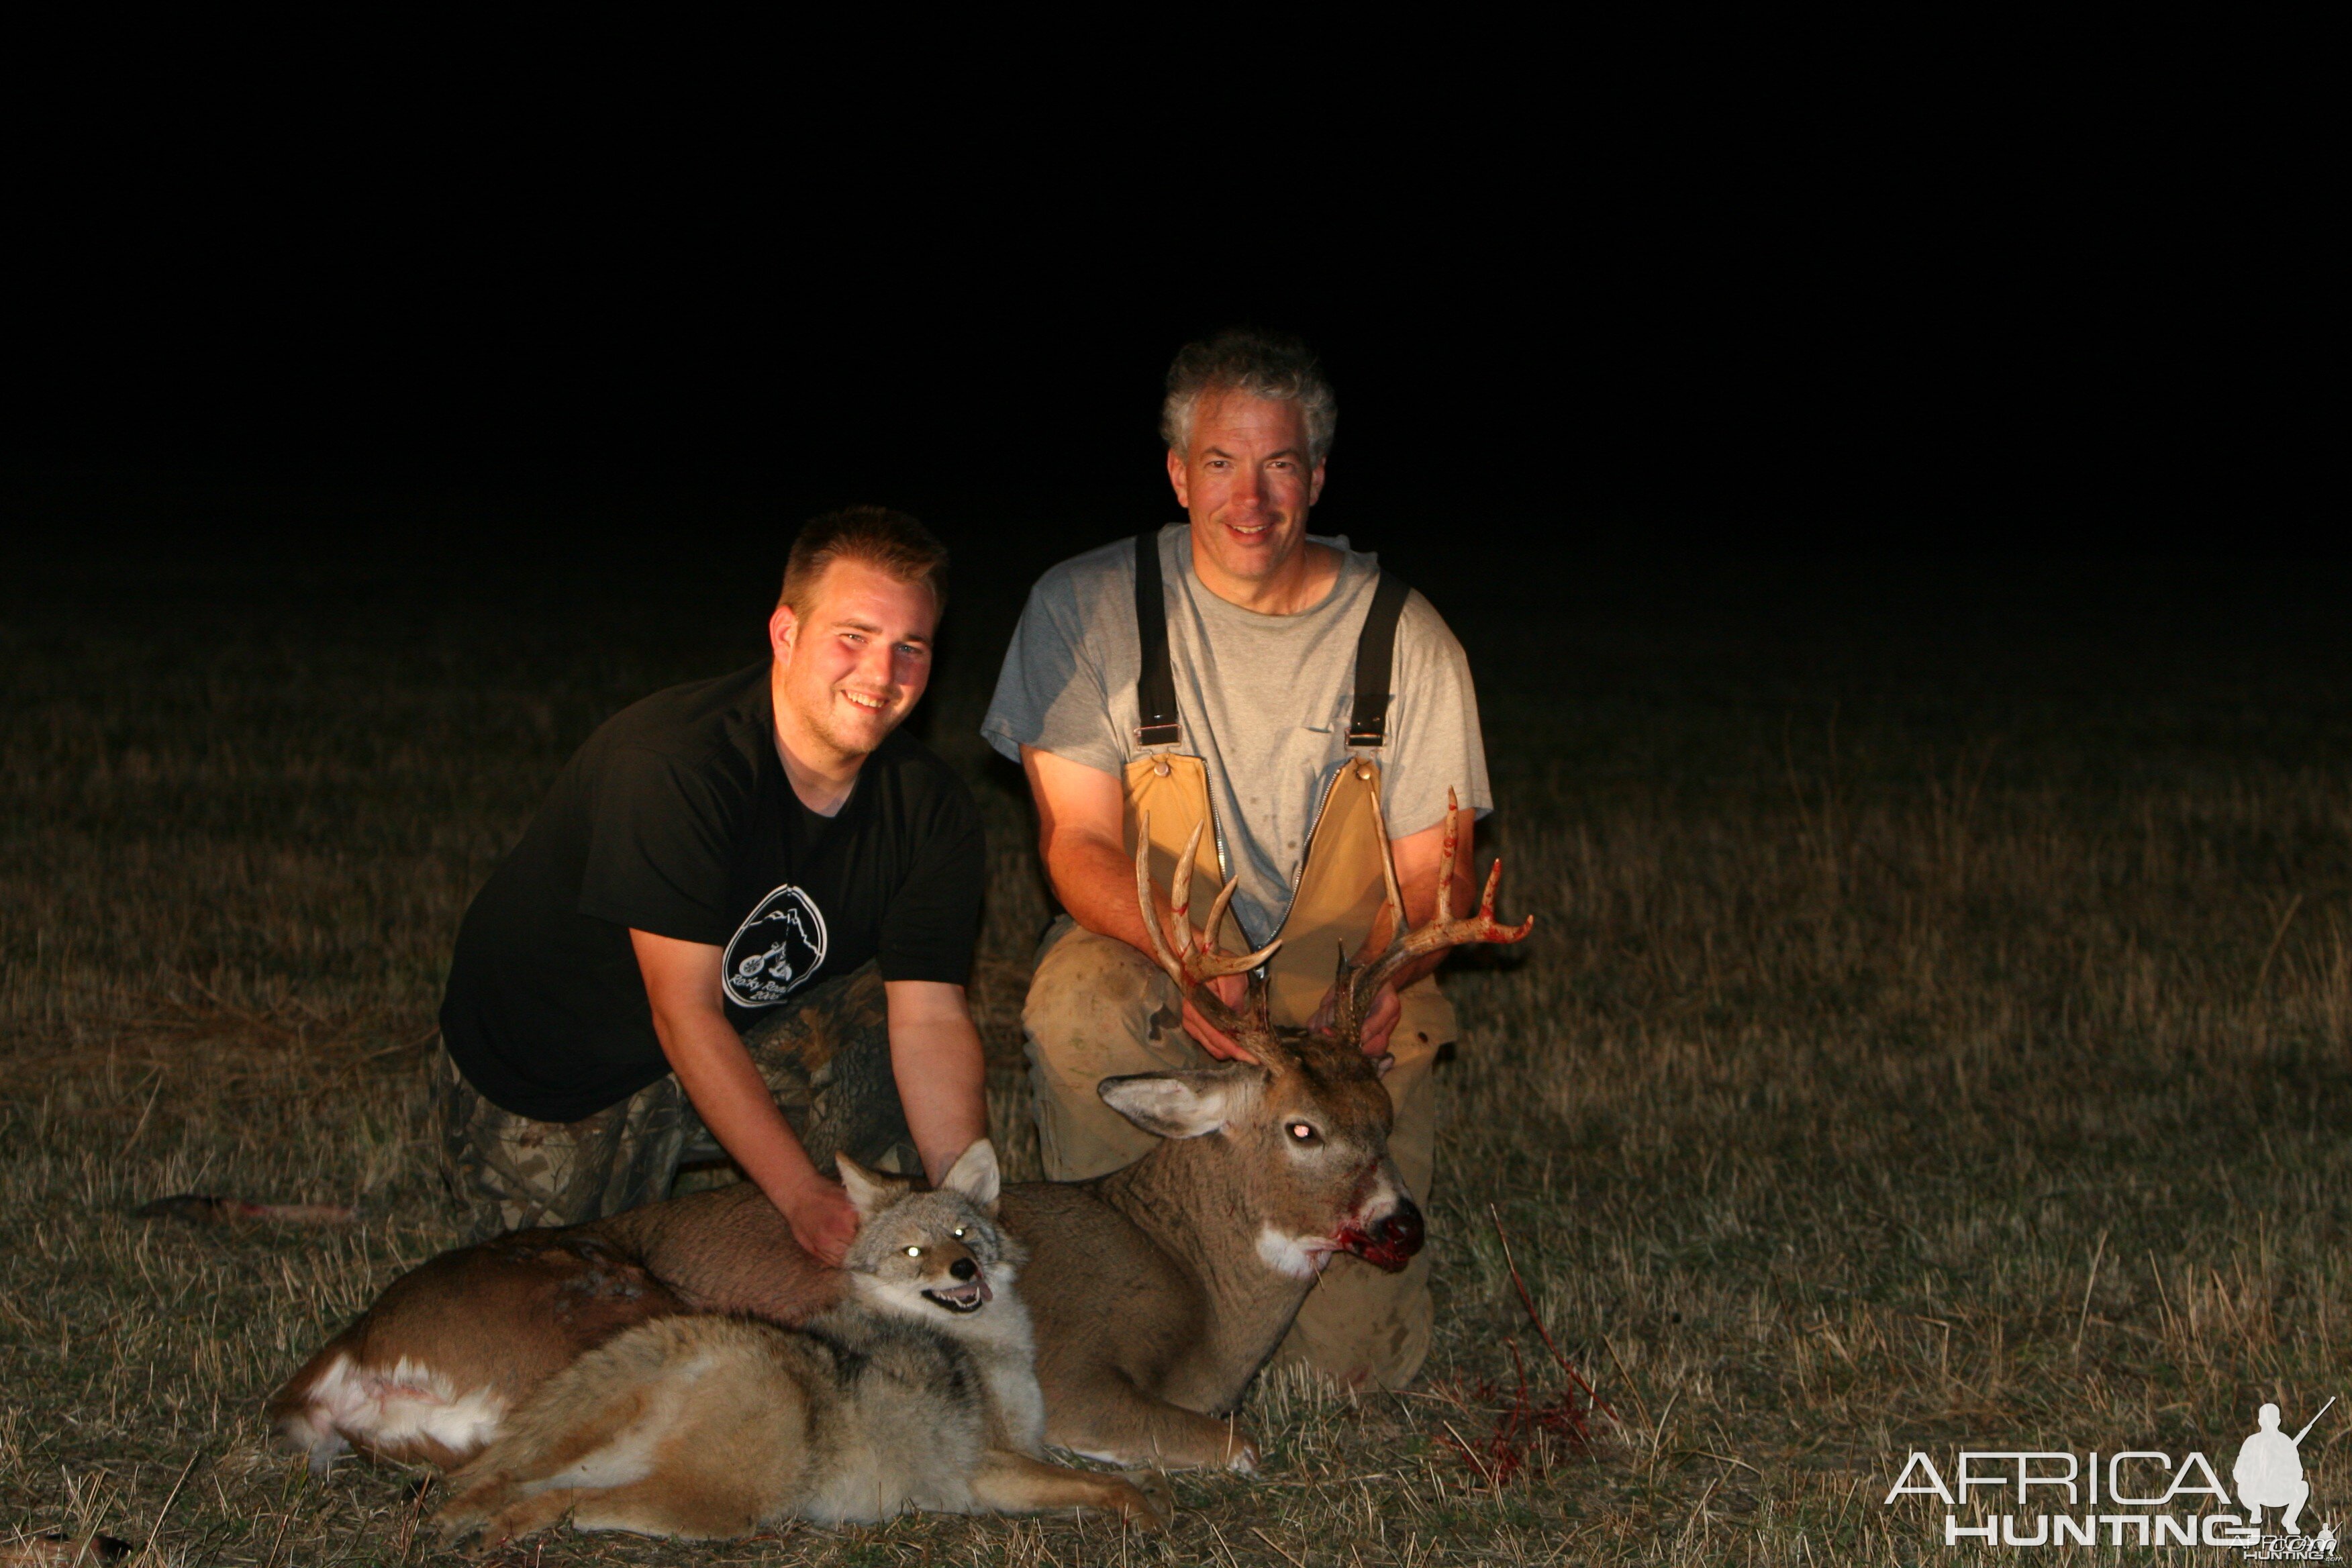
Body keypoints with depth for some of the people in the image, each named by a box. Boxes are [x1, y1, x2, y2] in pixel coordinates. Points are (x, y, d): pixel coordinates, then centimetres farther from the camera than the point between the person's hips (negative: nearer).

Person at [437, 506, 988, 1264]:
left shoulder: (931, 810, -11)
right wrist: (804, 1197, -37)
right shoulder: (669, 766, -31)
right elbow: (684, 1012, -32)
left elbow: (930, 1017, -16)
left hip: (750, 1035, 5)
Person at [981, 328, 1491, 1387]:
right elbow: (1080, 845, -9)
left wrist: (1395, 970, -25)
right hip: (1159, 983, 0)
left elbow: (1433, 872, 0)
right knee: (1081, 1000, -38)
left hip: (1349, 1019, 1)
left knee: (1353, 1356, -14)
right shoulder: (1085, 610, -6)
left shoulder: (1409, 641, -2)